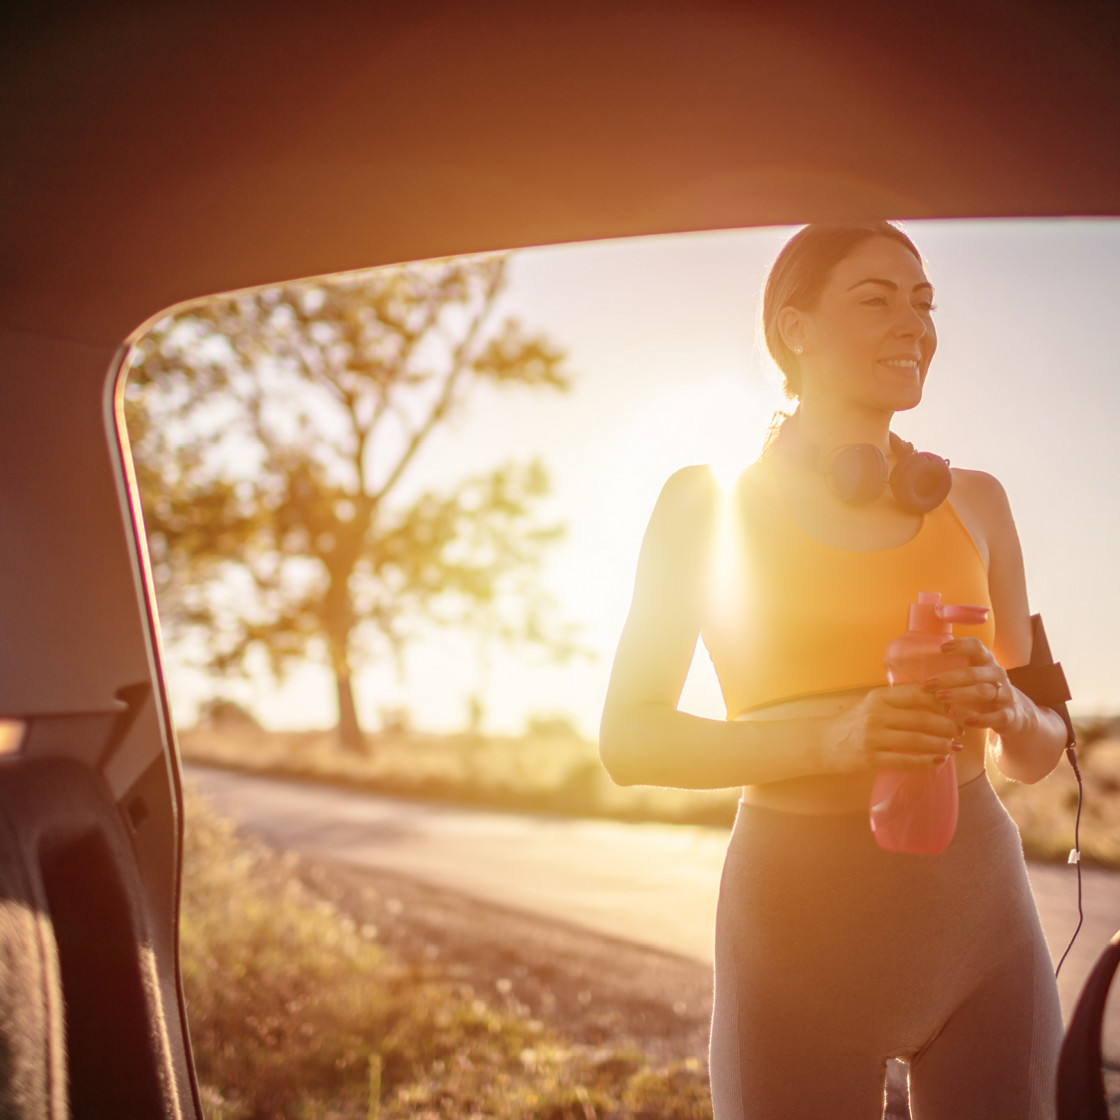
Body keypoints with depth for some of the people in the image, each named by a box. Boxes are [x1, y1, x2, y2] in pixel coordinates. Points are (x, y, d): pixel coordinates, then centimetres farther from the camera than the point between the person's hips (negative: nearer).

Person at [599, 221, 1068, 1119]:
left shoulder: (973, 503, 8)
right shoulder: (709, 504, -1)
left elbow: (1039, 753, 13)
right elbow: (629, 741, -6)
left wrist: (1006, 707, -12)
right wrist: (831, 738, -20)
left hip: (979, 908, 3)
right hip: (798, 918, -3)